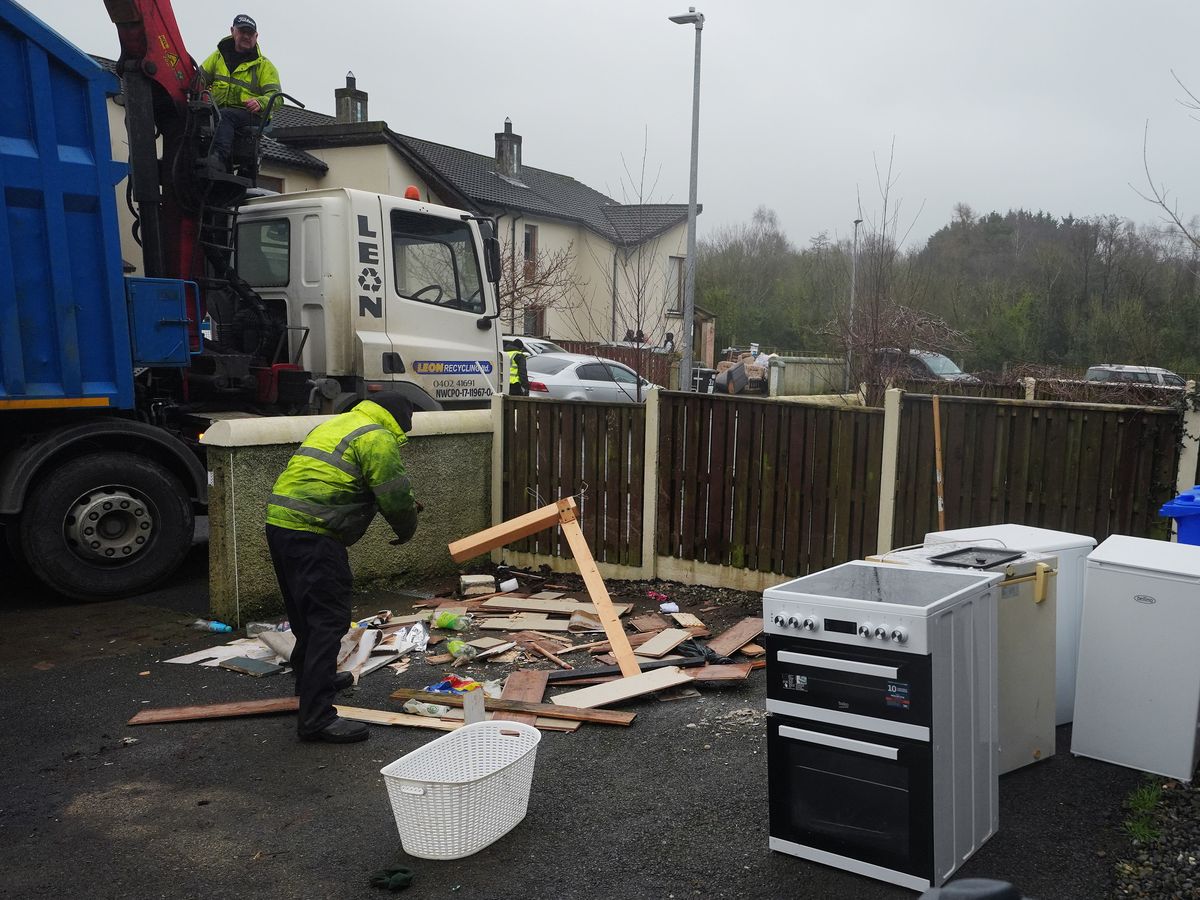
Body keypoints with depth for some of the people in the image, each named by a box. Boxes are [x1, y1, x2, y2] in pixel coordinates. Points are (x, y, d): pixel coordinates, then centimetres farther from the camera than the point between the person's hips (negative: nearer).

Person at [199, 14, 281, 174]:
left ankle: (217, 160, -55)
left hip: (251, 116, -4)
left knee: (226, 115, -38)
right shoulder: (219, 56, 22)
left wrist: (260, 102, -24)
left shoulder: (264, 65, 12)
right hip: (217, 111, 4)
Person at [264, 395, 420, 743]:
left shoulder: (338, 424, 23)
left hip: (279, 521, 10)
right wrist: (406, 528, 12)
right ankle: (316, 717, -7)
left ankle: (311, 677, 45)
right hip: (312, 534, -10)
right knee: (329, 619, -7)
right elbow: (395, 495, -9)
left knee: (307, 610, 25)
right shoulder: (378, 438, -6)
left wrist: (405, 507, 25)